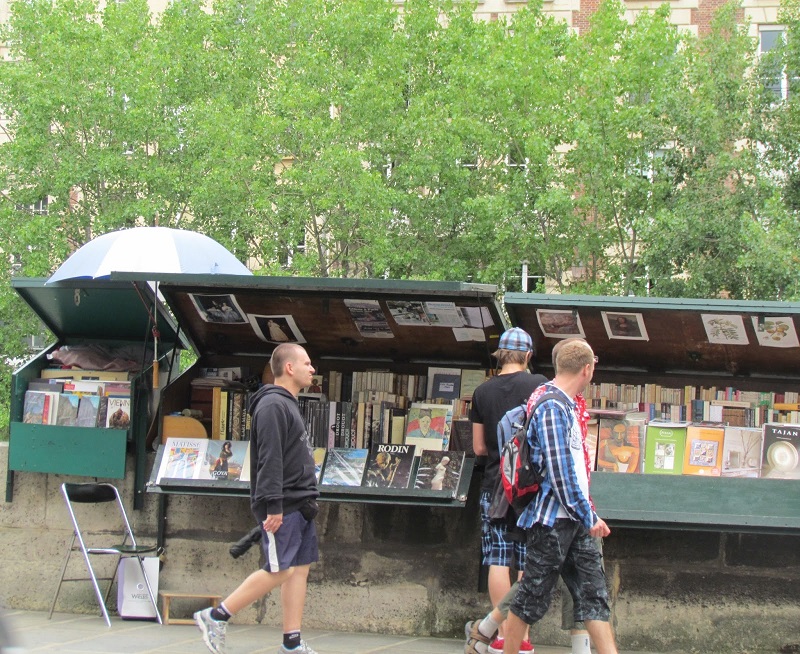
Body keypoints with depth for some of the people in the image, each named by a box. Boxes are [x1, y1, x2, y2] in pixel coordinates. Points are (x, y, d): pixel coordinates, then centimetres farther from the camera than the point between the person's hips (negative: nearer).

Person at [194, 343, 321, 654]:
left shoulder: (288, 405, 20)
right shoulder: (273, 405, -12)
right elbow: (270, 459, -20)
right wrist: (273, 506, -24)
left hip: (299, 506, 10)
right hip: (283, 508, -10)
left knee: (300, 568, 6)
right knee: (279, 571, -10)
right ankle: (215, 617, -2)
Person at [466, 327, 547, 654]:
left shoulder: (482, 391, 5)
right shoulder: (538, 384, -5)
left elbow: (479, 447, 10)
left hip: (494, 486, 2)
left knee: (499, 562, 2)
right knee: (528, 565, 3)